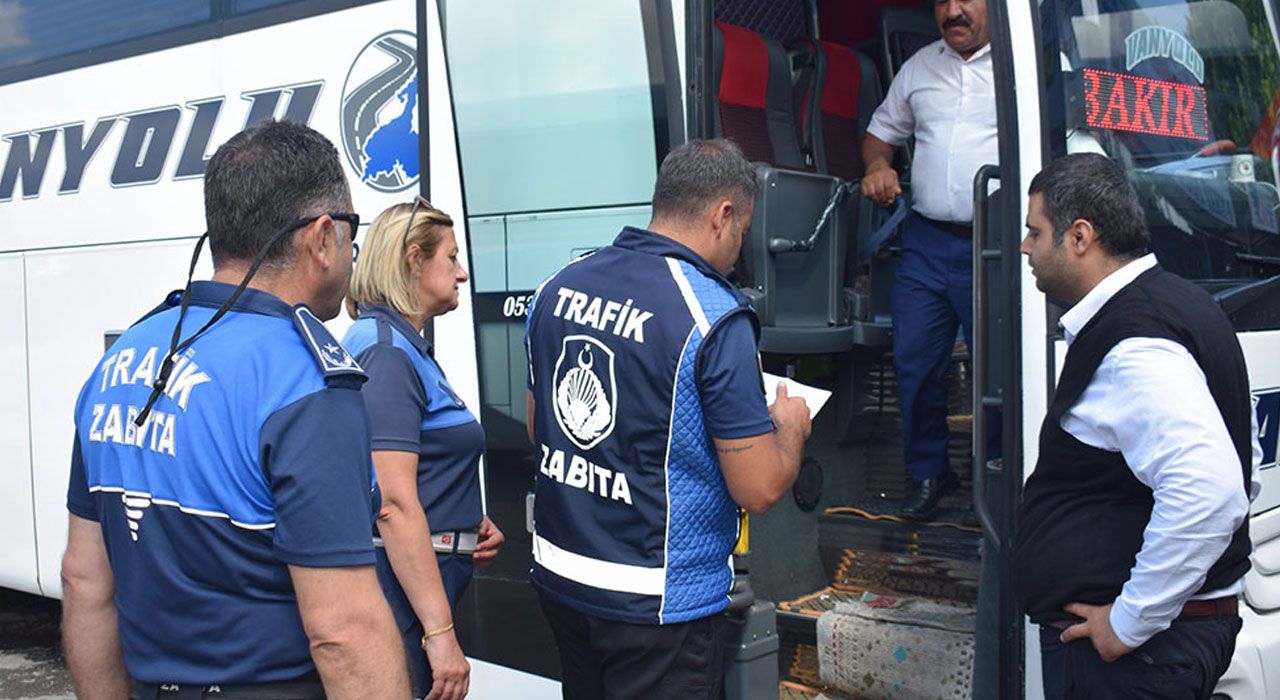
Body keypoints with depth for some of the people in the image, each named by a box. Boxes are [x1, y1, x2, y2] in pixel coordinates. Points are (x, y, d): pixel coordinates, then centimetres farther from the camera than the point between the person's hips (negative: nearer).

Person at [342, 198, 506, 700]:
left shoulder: (407, 348, 15)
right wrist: (440, 632, -24)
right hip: (404, 600, -10)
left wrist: (469, 522, 9)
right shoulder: (388, 352, -16)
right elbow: (393, 504, -24)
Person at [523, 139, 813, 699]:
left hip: (556, 573, 7)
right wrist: (791, 427, 3)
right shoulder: (714, 317, -20)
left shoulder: (556, 288, 1)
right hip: (655, 604, -7)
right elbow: (759, 489, -18)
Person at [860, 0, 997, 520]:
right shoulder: (919, 67, 17)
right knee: (914, 361, 3)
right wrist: (877, 165, 4)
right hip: (927, 243, 4)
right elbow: (881, 132, 27)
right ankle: (928, 472, 20)